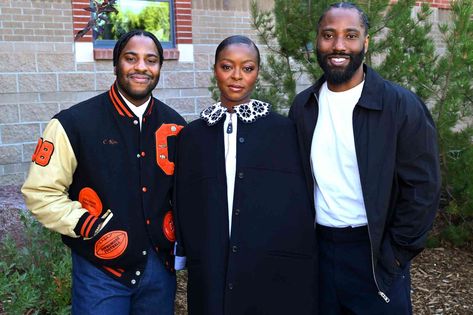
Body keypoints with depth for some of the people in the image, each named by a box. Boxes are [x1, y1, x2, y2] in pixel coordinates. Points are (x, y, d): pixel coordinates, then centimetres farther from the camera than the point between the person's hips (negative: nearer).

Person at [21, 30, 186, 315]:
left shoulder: (174, 126, 2)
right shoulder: (74, 123, -11)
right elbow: (41, 192, -8)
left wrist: (176, 227, 1)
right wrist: (87, 225, -16)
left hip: (161, 266, 4)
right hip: (101, 270, -4)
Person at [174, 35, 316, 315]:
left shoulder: (284, 130, -2)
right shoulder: (193, 134, 5)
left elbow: (300, 209, -2)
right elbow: (185, 207, 8)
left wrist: (300, 276, -5)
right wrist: (189, 257, 3)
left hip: (273, 277, -1)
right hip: (211, 276, 2)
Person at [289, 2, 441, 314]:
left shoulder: (402, 106, -10)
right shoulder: (302, 106, 2)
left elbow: (422, 188, -9)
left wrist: (396, 254, -9)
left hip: (375, 253, -3)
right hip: (316, 250, 4)